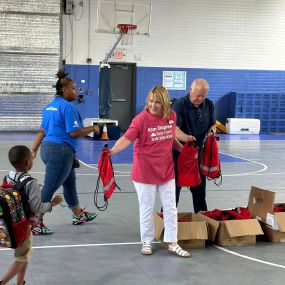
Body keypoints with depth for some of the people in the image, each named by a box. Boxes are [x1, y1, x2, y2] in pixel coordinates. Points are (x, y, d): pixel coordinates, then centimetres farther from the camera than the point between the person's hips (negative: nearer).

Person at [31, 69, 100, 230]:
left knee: (70, 183, 23)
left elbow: (42, 131, 15)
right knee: (49, 188, -5)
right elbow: (74, 132, -18)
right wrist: (92, 129, -5)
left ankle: (78, 215, 37)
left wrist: (33, 150, 16)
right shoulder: (68, 107, -14)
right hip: (61, 151, -10)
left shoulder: (49, 107, 13)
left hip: (48, 148, 10)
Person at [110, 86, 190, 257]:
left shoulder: (171, 116, -2)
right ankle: (147, 242, 26)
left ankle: (172, 243, 24)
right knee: (147, 209, 9)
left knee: (170, 208, 11)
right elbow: (126, 138, -28)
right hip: (145, 172, -4)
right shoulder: (141, 119, -18)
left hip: (166, 171, 5)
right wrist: (112, 151, -43)